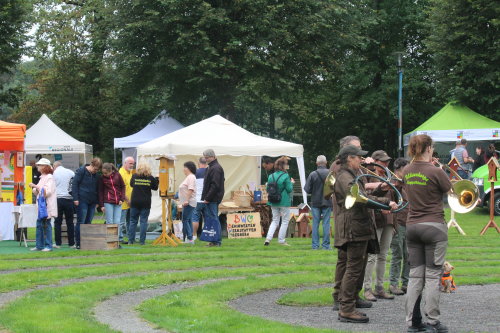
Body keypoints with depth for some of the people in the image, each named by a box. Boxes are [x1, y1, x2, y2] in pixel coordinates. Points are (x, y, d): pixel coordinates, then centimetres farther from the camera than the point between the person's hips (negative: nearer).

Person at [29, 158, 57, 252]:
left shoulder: (49, 177, -9)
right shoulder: (42, 178, 17)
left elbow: (47, 191, -18)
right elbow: (37, 193, 21)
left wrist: (36, 186, -19)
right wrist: (34, 188, 1)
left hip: (47, 205, -8)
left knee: (46, 225, -6)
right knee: (39, 225, 7)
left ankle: (48, 246, -2)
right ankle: (39, 245, 12)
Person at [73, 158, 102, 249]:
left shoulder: (96, 175, 11)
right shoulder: (81, 171, -6)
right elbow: (75, 184, -8)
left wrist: (97, 201, 12)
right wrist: (75, 198, -14)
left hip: (92, 202, 6)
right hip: (82, 201, -6)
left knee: (88, 223, 7)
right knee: (81, 222, -5)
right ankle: (78, 243, -1)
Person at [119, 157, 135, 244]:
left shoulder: (130, 172, 15)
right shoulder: (121, 173, -14)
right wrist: (127, 200, -18)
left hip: (130, 202, 9)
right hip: (124, 203, -9)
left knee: (129, 221, 15)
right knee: (122, 222, -4)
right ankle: (120, 238, 0)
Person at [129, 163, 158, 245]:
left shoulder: (134, 176, -3)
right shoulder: (150, 178, -6)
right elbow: (155, 188, 6)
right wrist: (156, 180, 21)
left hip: (135, 202, 1)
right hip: (145, 203, -1)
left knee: (133, 221, 9)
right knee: (144, 221, 3)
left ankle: (131, 240, 8)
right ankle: (142, 241, 0)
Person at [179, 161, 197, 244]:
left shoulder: (191, 177, -12)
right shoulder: (188, 177, 20)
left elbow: (190, 189, -21)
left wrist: (187, 200, -26)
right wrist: (182, 199, 21)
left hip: (188, 203, -11)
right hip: (187, 203, 11)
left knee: (185, 220, -12)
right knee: (188, 221, 10)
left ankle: (189, 239, -13)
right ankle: (189, 239, 11)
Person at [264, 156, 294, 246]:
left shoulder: (271, 176, 2)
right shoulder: (285, 176, -14)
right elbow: (289, 189, -13)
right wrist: (292, 183, 4)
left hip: (274, 202, 5)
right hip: (284, 202, -5)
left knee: (275, 220, 15)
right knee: (285, 221, 8)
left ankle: (268, 238, -1)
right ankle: (281, 240, 9)